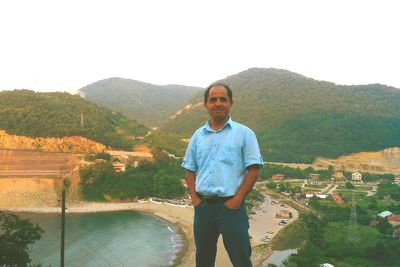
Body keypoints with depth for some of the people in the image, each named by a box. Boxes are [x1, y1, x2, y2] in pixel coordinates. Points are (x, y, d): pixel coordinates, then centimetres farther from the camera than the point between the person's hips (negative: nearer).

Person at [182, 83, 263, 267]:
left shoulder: (244, 133, -3)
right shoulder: (198, 135, 9)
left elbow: (254, 170, -7)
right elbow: (190, 169, 13)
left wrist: (237, 199, -13)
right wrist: (194, 197, 1)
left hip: (231, 206, -4)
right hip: (203, 206, 4)